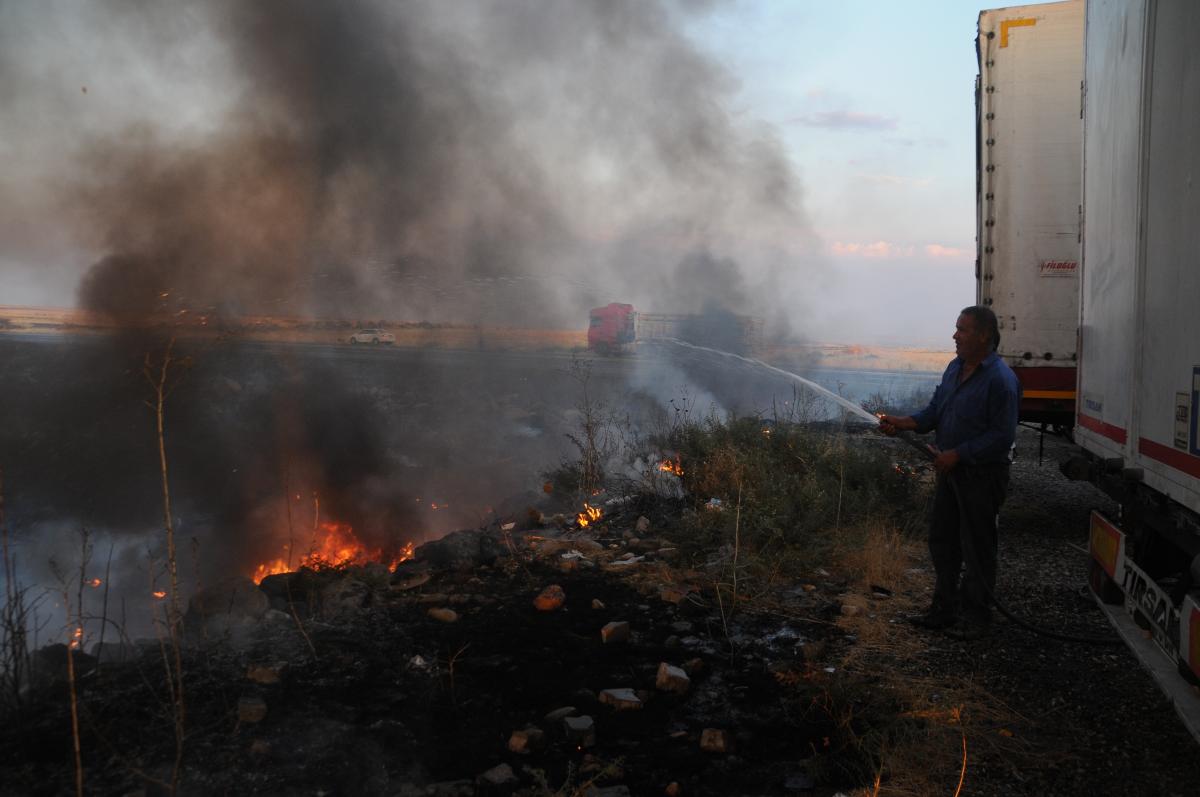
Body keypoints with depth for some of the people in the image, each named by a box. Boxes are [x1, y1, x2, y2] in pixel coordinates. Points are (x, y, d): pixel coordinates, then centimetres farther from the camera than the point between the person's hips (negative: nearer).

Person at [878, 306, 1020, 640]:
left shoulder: (1001, 379, -19)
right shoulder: (955, 368, 8)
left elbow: (1002, 436, -21)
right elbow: (935, 411, 11)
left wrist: (956, 455, -21)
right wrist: (901, 423, -5)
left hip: (982, 475, -9)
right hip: (950, 469, 9)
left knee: (977, 548, 3)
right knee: (942, 540, 16)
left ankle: (976, 617, 16)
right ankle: (944, 608, 29)